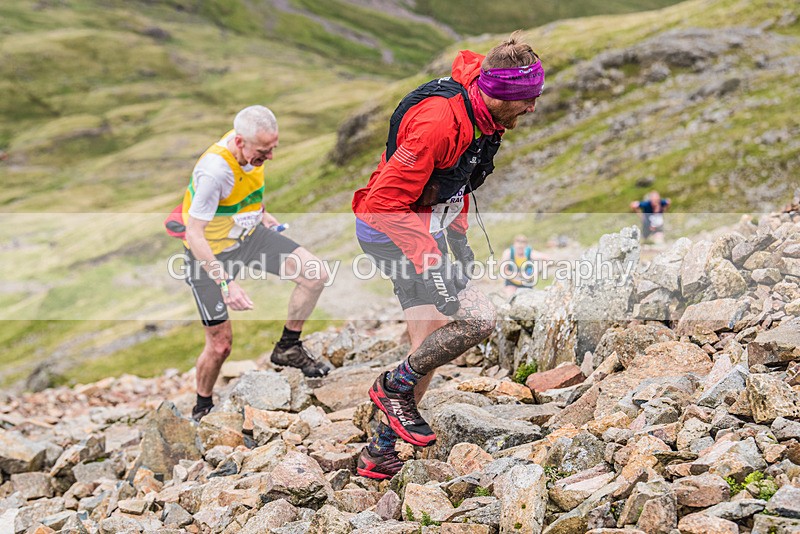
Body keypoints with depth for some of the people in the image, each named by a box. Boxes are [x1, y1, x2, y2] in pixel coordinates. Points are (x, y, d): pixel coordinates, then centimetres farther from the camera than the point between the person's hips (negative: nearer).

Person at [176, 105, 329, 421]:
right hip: (210, 253, -7)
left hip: (249, 234, 7)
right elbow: (194, 234, -34)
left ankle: (288, 347, 10)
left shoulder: (253, 148, -12)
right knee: (220, 343, -1)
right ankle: (202, 409, 26)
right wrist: (225, 282, -39)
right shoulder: (215, 170, -36)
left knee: (315, 275, -10)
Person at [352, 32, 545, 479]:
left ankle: (380, 454, 26)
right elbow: (387, 202, -29)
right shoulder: (439, 122, -30)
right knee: (479, 318, -19)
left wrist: (459, 237, 18)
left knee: (432, 349, 12)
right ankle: (395, 386, 2)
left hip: (426, 227, 10)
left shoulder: (482, 114, -1)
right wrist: (430, 262, -30)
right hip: (391, 229, -9)